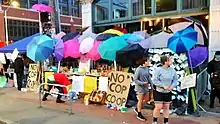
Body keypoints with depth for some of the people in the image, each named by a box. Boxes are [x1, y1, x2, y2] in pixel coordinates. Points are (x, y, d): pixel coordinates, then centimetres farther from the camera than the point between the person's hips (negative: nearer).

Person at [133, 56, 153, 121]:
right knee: (141, 100, 5)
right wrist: (142, 83, -23)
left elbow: (149, 77, 6)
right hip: (140, 87, -7)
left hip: (146, 87, 7)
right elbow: (135, 79, -16)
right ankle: (139, 114, 25)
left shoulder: (147, 68, -1)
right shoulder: (139, 69, -20)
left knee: (146, 99, 17)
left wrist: (152, 85, 1)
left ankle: (137, 109, 37)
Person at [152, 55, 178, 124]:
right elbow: (155, 81, -17)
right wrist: (163, 86, -22)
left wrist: (172, 86, -15)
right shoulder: (158, 69, -15)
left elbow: (175, 80, 3)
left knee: (166, 107, 12)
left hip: (168, 92, 4)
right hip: (158, 92, -4)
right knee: (158, 107, -3)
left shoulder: (172, 70, -2)